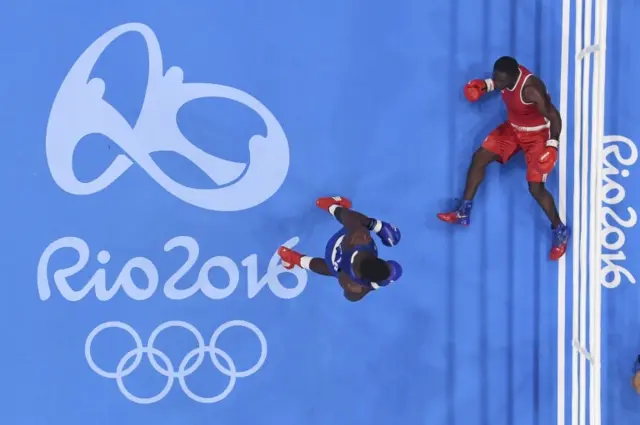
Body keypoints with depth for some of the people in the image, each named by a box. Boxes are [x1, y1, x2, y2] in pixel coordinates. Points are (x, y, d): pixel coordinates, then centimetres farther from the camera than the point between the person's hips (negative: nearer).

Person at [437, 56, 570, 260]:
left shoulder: (530, 89, -37)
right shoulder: (509, 74, -16)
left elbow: (554, 117, -31)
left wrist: (552, 145, -39)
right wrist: (486, 85, -6)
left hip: (537, 135, -8)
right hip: (513, 128, 8)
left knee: (535, 188, -10)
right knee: (479, 157, 3)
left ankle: (560, 231, 13)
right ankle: (463, 213, 14)